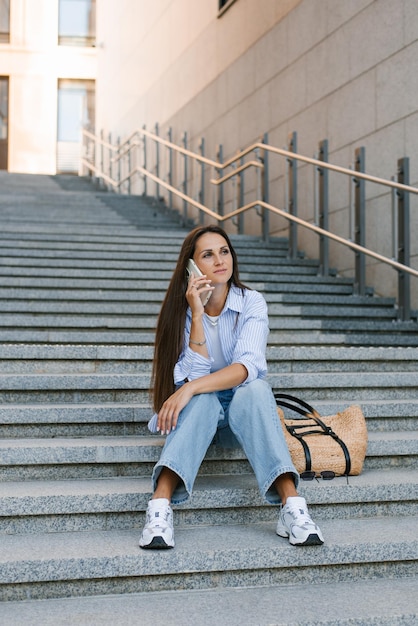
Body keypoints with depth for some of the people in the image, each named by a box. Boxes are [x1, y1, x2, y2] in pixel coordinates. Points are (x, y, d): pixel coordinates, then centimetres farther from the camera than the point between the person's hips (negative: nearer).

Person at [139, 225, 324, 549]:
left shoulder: (252, 303, -8)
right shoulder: (182, 308, -5)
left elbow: (247, 367, -24)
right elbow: (195, 375, -17)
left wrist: (191, 388, -37)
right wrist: (196, 314, -23)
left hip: (243, 414, 0)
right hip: (199, 413, 0)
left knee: (255, 389, -33)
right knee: (203, 398, -34)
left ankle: (292, 505, -44)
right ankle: (160, 506, -48)